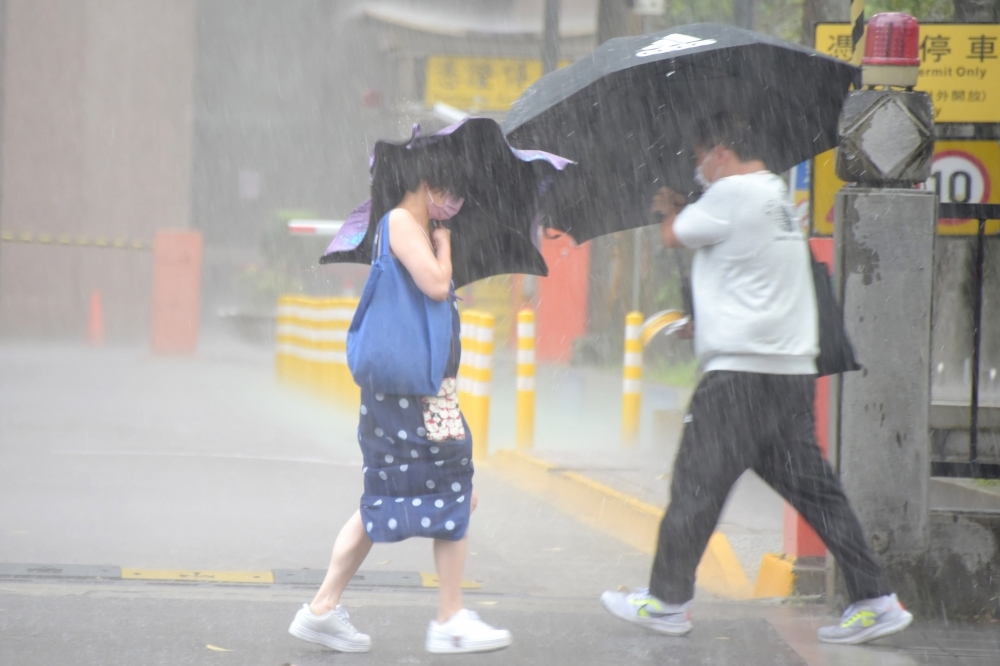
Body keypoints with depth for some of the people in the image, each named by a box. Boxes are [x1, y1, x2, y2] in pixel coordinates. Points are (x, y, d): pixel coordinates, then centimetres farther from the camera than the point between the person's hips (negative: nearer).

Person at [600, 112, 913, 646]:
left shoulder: (733, 193, -9)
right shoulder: (779, 197, 17)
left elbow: (674, 236, 3)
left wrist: (669, 208, 22)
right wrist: (680, 209, 26)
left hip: (740, 370, -8)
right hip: (793, 368, 8)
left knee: (697, 482, 1)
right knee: (812, 486, 7)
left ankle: (667, 601, 8)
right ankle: (875, 602, 2)